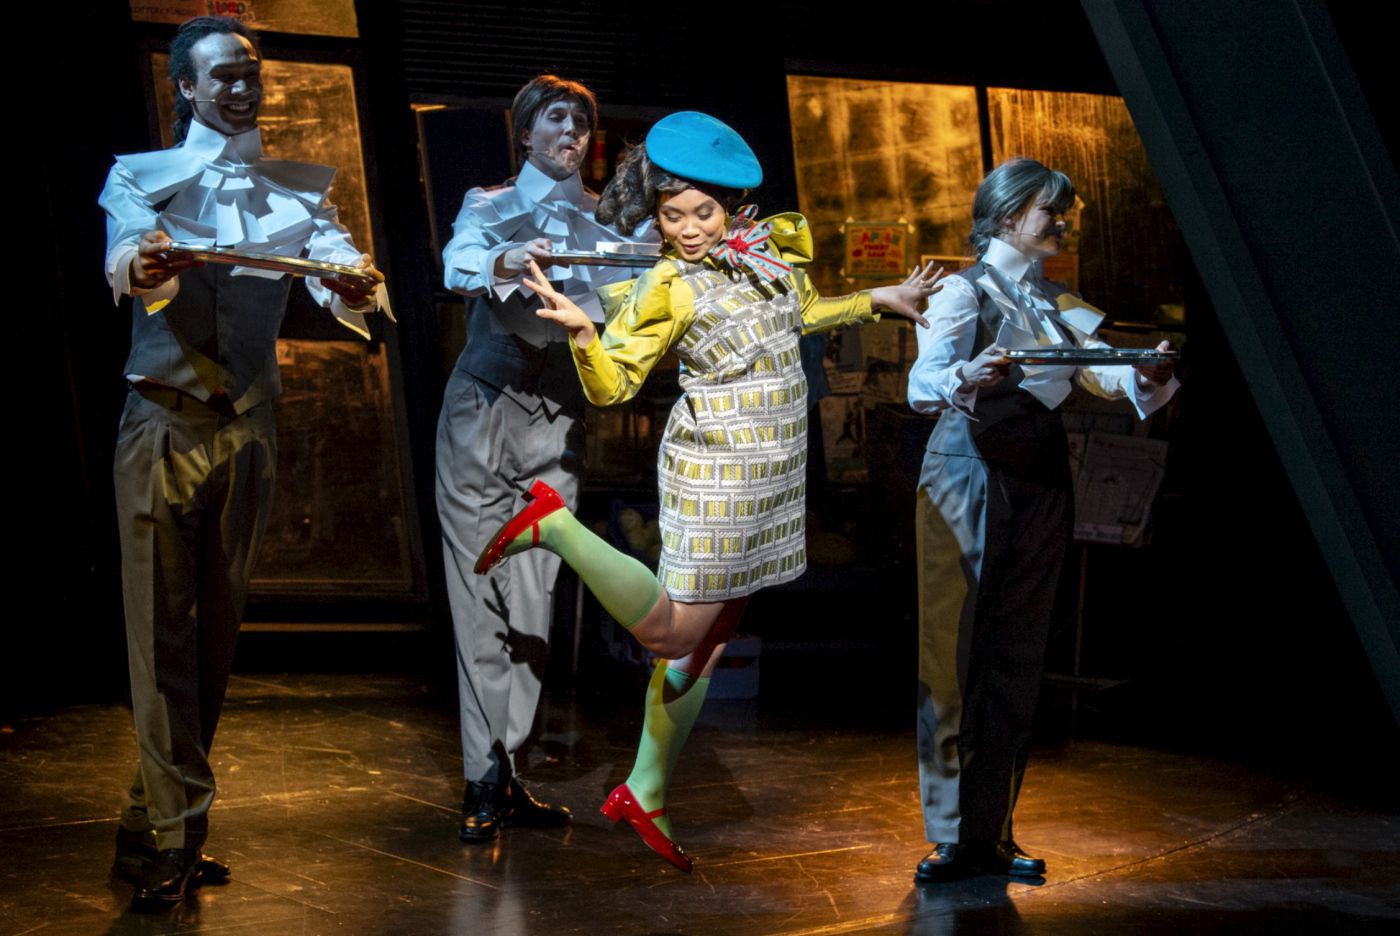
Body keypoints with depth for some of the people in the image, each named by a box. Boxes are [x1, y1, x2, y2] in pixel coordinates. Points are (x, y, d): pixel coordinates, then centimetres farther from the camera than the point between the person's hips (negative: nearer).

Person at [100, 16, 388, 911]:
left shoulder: (300, 188, 11)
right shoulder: (141, 176, 5)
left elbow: (340, 267, -7)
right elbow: (126, 257, -16)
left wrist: (355, 286, -32)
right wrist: (142, 268, -41)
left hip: (249, 425, 3)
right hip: (165, 420, -3)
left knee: (217, 625, 6)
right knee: (163, 623, -8)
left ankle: (152, 827, 15)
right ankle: (177, 829, -9)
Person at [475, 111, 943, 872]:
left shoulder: (764, 247, 6)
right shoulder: (667, 287, -13)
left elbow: (799, 312, 27)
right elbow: (612, 386, -14)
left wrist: (880, 300, 29)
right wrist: (581, 331, -32)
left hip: (771, 476, 7)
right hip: (714, 474, -7)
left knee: (707, 639, 10)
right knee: (676, 634, -8)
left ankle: (645, 793, 20)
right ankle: (553, 524, 4)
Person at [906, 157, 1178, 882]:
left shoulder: (1058, 304, 16)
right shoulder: (965, 290, -3)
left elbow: (1100, 371, 2)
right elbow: (923, 382, -18)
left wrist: (1147, 375, -21)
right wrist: (967, 378, -41)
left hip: (1040, 483, 6)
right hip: (969, 476, -6)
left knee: (1017, 659, 6)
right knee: (953, 654, -6)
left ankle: (992, 834, 11)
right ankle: (950, 836, -2)